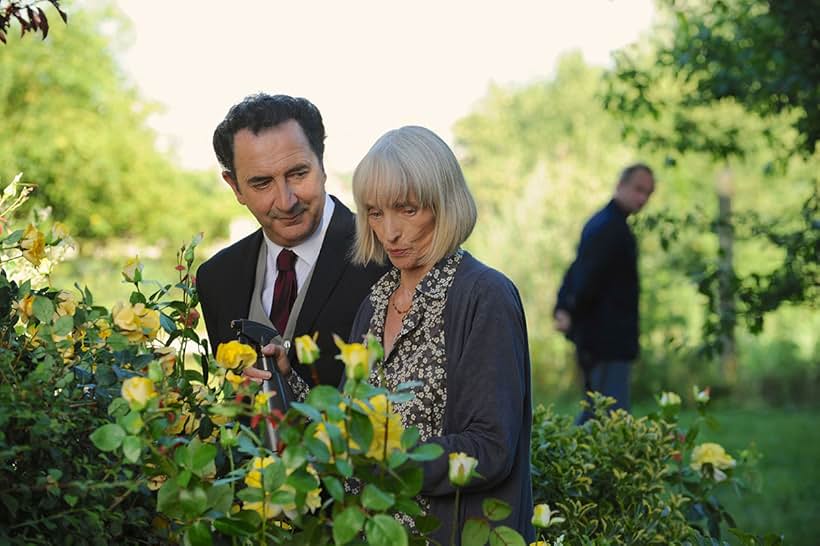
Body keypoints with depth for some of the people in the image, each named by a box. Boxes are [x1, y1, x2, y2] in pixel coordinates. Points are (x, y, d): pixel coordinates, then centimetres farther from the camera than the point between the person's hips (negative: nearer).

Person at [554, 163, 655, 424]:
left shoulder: (603, 222, 18)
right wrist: (572, 316, -20)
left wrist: (564, 310, 7)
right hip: (608, 338, -10)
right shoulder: (611, 227, -15)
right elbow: (589, 275, -23)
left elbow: (579, 272, 17)